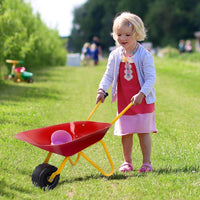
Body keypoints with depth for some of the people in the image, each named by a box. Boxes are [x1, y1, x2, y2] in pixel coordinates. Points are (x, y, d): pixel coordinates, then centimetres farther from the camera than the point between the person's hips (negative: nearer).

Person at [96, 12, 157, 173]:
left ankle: (147, 162, 11)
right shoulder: (115, 55, 1)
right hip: (123, 101, 4)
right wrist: (102, 90, -11)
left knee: (143, 132, 1)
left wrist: (141, 94, -26)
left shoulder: (144, 55, -11)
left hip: (143, 100, -4)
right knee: (125, 133, 8)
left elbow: (151, 78, -15)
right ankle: (127, 162, 20)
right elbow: (108, 75, 5)